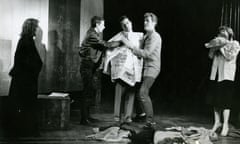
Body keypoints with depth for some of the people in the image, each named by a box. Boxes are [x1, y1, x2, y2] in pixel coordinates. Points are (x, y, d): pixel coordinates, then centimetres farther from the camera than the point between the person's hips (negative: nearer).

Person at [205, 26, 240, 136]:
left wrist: (221, 47, -10)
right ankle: (217, 122, 20)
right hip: (216, 74, 6)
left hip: (227, 75, -6)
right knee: (215, 99, 9)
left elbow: (229, 57, -12)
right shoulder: (218, 43, 17)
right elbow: (211, 56, 10)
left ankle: (225, 125, 0)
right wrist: (214, 45, -2)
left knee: (225, 101, -6)